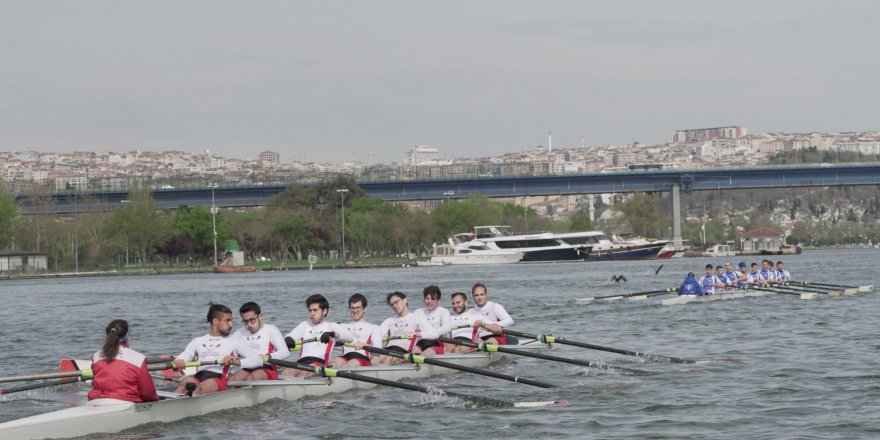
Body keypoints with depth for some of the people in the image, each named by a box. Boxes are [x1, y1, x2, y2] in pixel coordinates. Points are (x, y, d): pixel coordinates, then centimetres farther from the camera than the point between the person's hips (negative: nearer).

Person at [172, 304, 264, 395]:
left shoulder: (235, 341, 18)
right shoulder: (197, 341, 26)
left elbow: (258, 360, 9)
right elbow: (182, 358, 17)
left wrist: (237, 362, -9)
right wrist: (177, 363, -9)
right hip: (197, 377, 3)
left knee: (200, 388, -36)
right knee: (183, 385, -33)